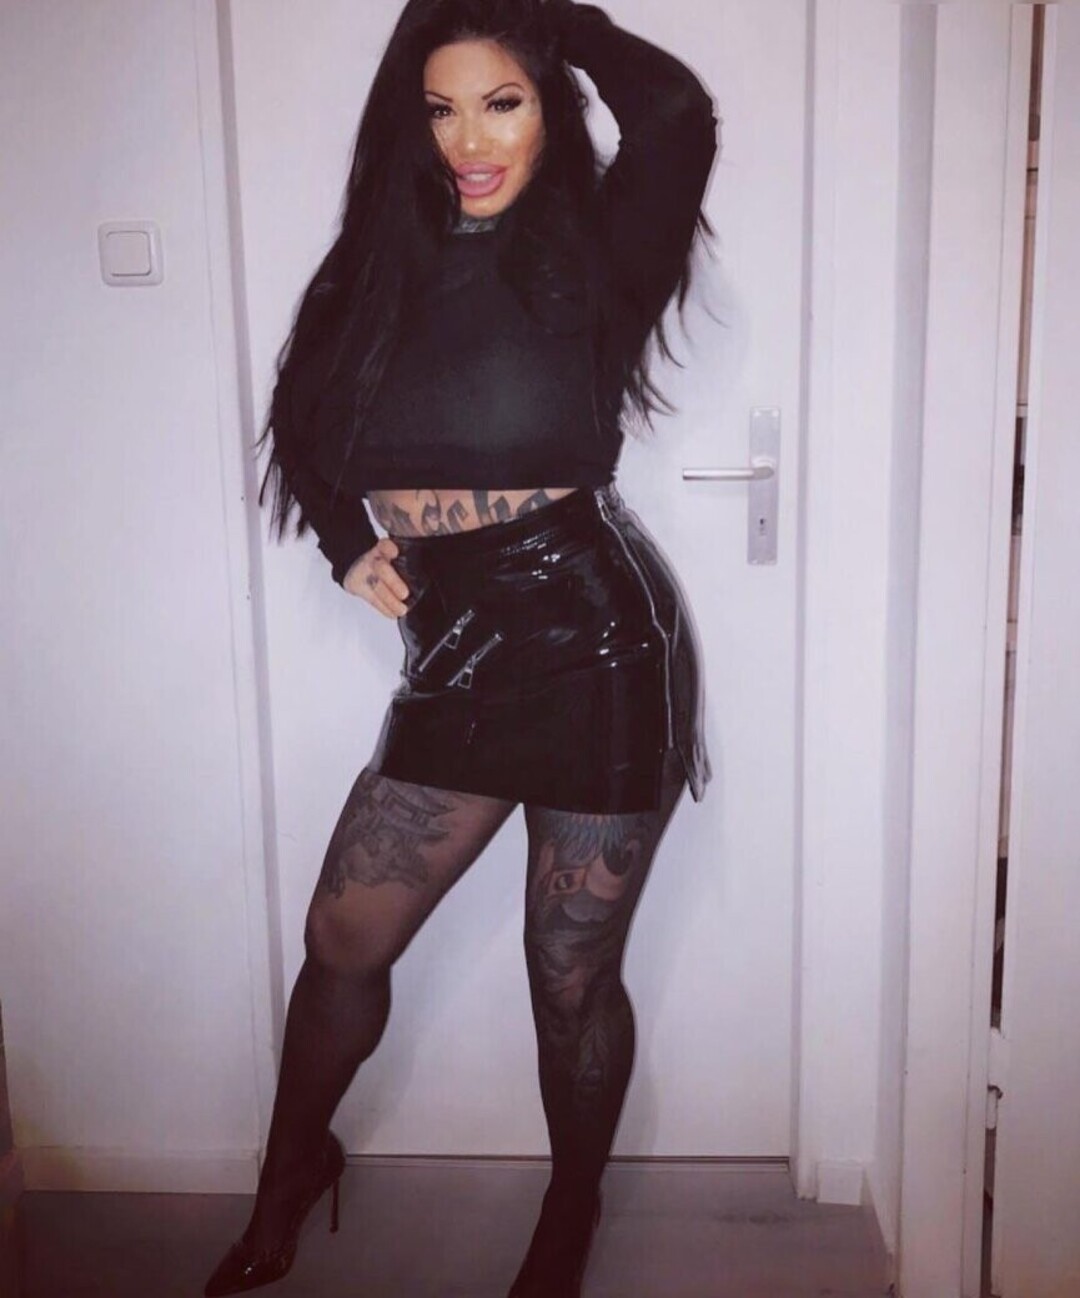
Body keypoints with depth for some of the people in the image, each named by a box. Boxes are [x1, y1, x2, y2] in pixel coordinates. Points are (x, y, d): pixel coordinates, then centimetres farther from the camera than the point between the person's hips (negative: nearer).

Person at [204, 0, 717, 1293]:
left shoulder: (592, 251, -4)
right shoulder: (384, 266, 8)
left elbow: (674, 112, -25)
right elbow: (303, 421, 22)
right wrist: (347, 542, 5)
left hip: (597, 644, -4)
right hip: (457, 658, 5)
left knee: (573, 973, 8)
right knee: (342, 939, 11)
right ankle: (288, 1182, 40)